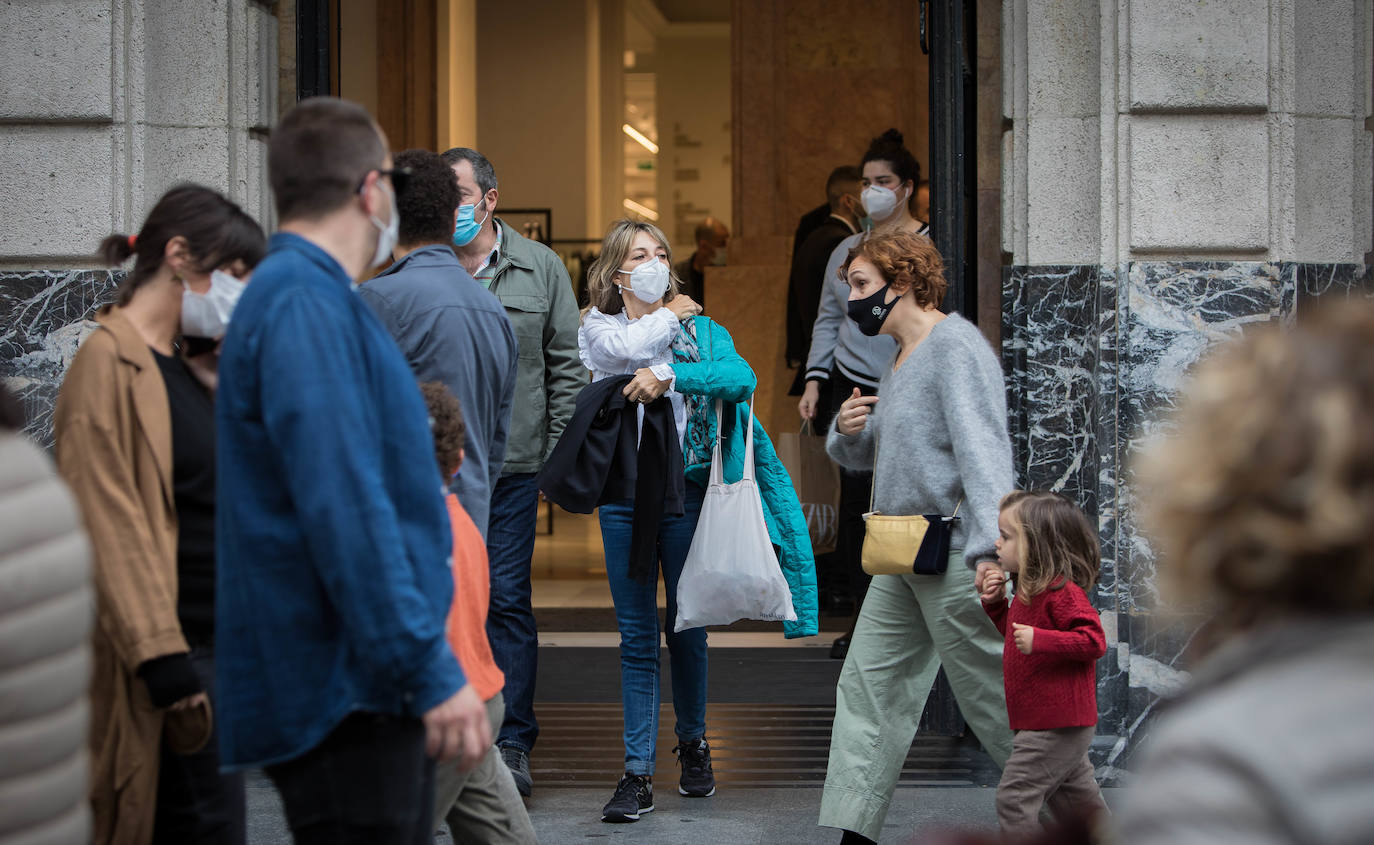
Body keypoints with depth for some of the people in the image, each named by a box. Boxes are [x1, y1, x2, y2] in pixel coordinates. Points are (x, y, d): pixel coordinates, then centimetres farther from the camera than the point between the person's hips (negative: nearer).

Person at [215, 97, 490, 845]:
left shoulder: (302, 297, 17)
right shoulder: (306, 305, -16)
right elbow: (345, 508, -25)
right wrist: (431, 671, -25)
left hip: (373, 694, 10)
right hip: (346, 694, -10)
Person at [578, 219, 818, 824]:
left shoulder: (701, 330, 8)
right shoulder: (598, 327, 8)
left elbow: (743, 378, -12)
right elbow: (627, 347, -17)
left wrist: (669, 375, -22)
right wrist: (668, 316, -1)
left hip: (690, 487, 1)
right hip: (624, 494, 0)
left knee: (686, 626, 8)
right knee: (636, 634, -1)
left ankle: (692, 742, 30)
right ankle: (638, 773, 2)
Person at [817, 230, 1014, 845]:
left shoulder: (956, 346, -12)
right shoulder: (899, 360, 18)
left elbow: (982, 448, -23)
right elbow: (860, 456, 25)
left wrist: (989, 548, -33)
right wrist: (847, 430, 0)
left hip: (954, 557, -10)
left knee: (994, 698, -3)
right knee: (866, 687, 5)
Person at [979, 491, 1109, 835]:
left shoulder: (1062, 592, -19)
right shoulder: (1029, 592, 12)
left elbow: (1094, 641, -26)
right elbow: (1016, 633, 27)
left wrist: (1039, 639, -32)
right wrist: (997, 604, 11)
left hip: (1056, 725, -11)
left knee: (1014, 796, -9)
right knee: (1074, 798, 22)